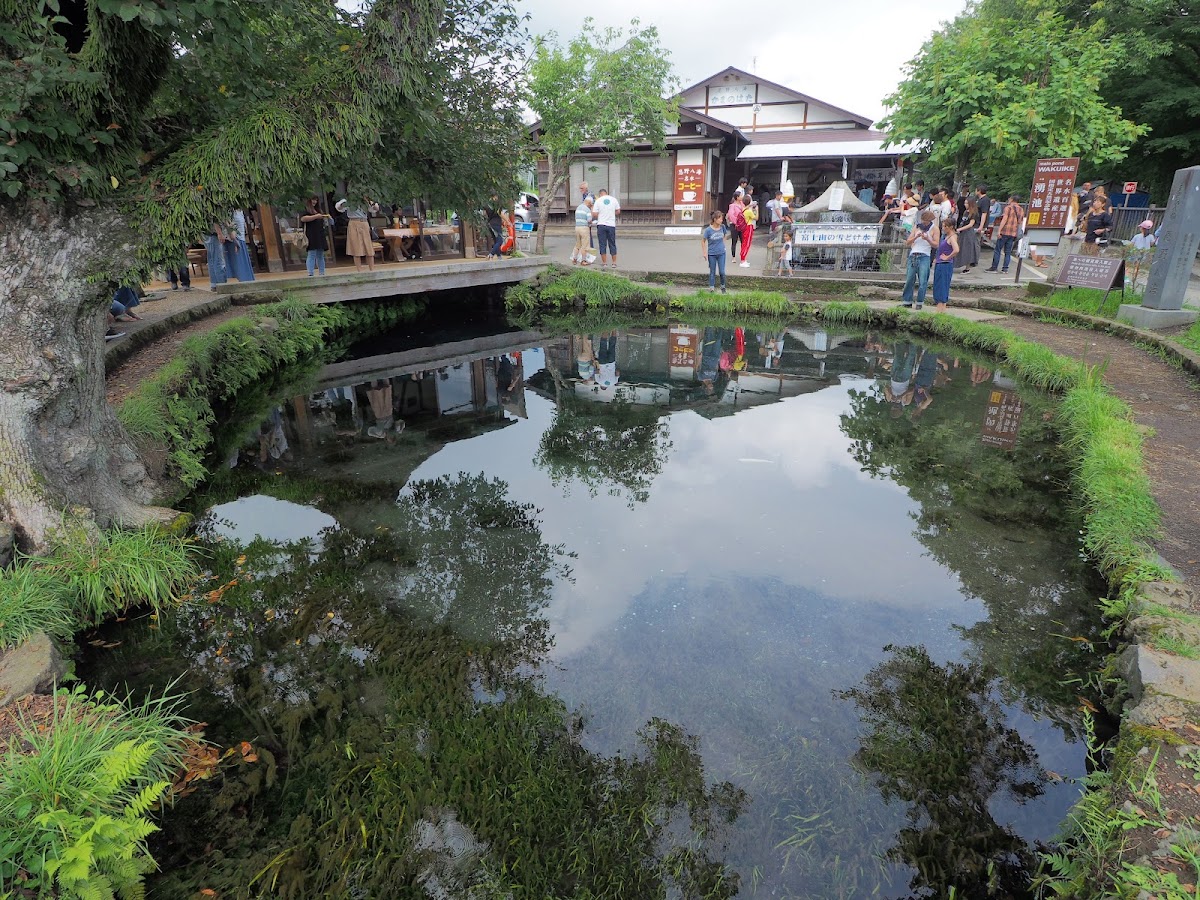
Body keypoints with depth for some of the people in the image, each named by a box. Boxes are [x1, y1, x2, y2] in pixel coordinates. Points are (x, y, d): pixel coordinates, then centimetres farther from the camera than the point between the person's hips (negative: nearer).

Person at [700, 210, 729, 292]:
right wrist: (704, 253, -6)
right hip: (712, 254, -2)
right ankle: (711, 288, 18)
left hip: (721, 253, 2)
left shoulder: (723, 227, -5)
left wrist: (723, 244, 11)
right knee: (712, 272, 7)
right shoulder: (708, 230, -15)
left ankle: (723, 287, 23)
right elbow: (703, 241, -5)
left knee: (722, 272, 2)